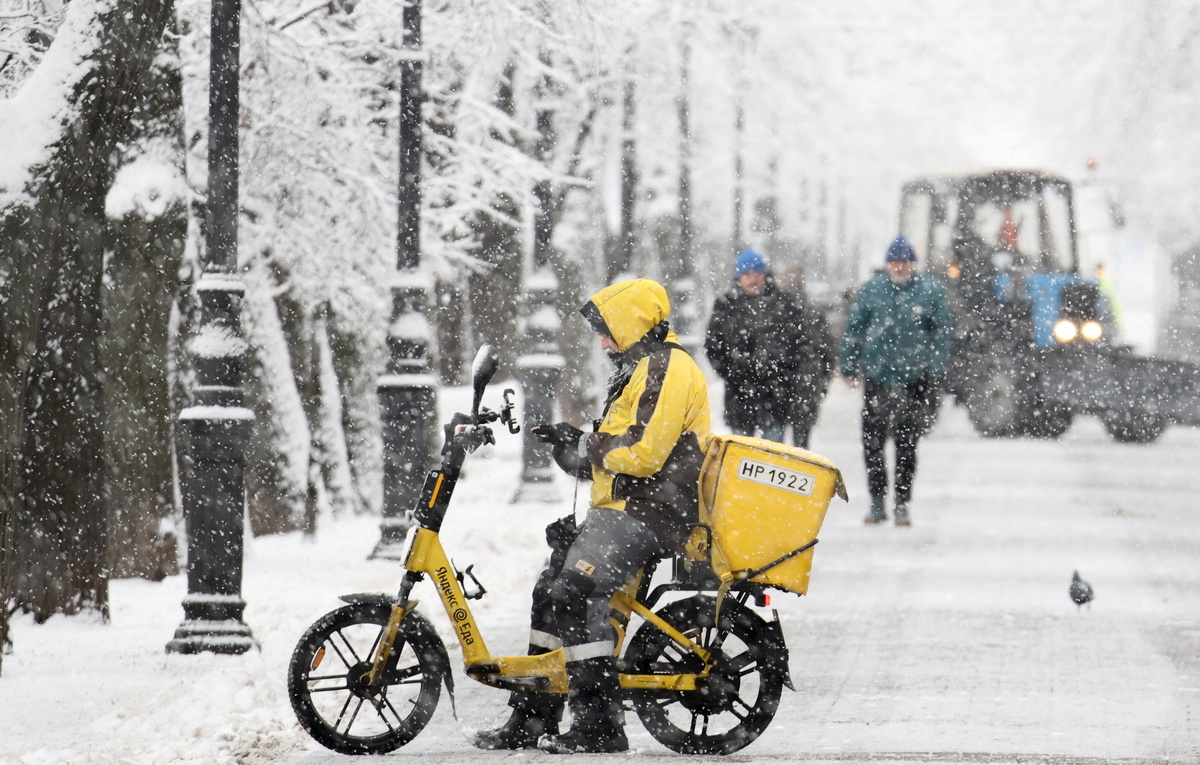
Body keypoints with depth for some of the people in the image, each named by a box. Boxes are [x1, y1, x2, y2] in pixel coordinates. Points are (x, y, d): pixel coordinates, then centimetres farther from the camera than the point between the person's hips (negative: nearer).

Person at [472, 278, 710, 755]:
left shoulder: (666, 369, -12)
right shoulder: (643, 368, 24)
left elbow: (644, 451, -21)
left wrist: (585, 447, -9)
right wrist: (574, 442, 11)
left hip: (647, 511, -12)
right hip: (626, 509, 12)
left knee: (576, 594, -24)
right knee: (551, 591, 11)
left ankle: (599, 724, -25)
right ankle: (533, 719, 17)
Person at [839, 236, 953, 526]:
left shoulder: (930, 290, 0)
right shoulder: (871, 289, 4)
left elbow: (943, 331, 4)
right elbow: (853, 329, 11)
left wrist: (933, 370, -2)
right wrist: (849, 366, 7)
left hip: (914, 379, -2)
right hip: (876, 376, 2)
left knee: (907, 443, 1)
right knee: (872, 442, 3)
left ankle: (902, 503, 8)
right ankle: (877, 501, 13)